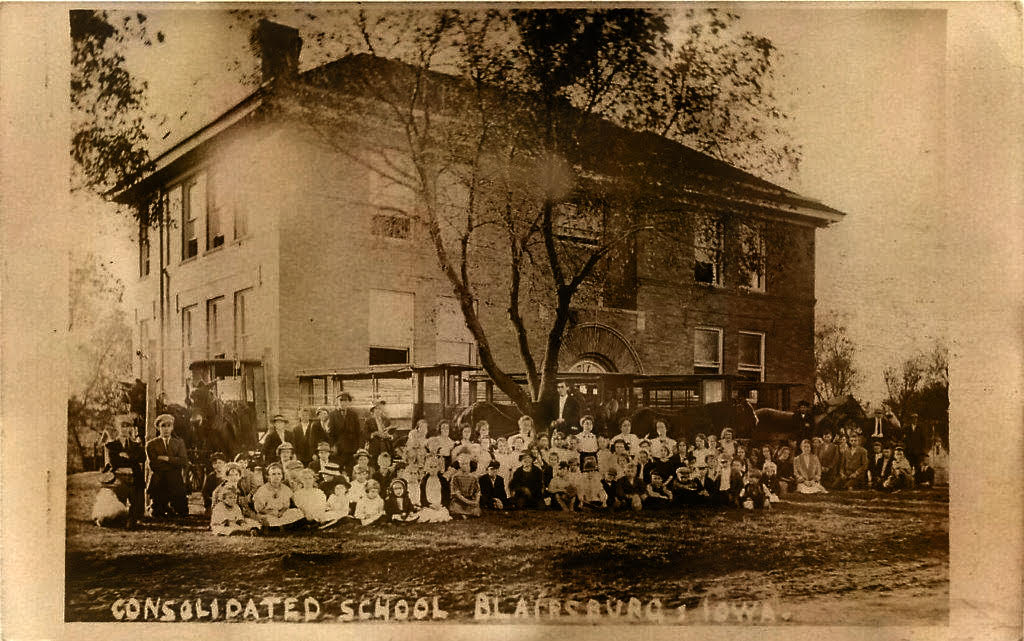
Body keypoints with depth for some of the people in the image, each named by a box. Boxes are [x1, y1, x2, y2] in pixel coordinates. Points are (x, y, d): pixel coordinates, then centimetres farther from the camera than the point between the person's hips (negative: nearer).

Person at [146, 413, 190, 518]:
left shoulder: (179, 443, 13)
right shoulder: (151, 445, 6)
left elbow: (184, 462, -3)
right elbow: (154, 465, -8)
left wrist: (166, 458, -10)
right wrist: (174, 463, -7)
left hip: (176, 485, 2)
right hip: (159, 485, -1)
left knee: (183, 513, 1)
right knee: (158, 515, -2)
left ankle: (172, 507, 29)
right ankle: (166, 509, 27)